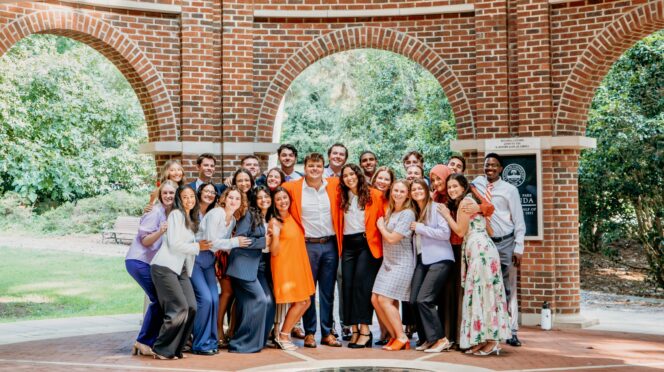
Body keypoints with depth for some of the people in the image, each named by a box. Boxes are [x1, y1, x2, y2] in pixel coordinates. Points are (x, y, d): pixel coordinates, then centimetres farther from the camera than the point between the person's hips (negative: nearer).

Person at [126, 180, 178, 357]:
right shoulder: (155, 212, -12)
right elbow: (144, 240, -14)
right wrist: (160, 232, -30)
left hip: (151, 262, 8)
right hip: (139, 261, -8)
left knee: (159, 299, 5)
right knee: (159, 299, -11)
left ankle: (144, 342, 14)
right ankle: (145, 342, -3)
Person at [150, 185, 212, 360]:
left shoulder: (192, 219, 22)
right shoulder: (176, 214, -4)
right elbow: (174, 244, -12)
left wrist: (201, 246, 3)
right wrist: (197, 247, -4)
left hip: (181, 269, 8)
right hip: (165, 267, -8)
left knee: (191, 307, -7)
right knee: (179, 308, -15)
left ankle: (174, 349, 5)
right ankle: (162, 350, -2)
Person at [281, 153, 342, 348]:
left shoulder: (334, 185, 4)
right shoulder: (293, 188, -2)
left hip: (330, 245, 2)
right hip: (308, 245, -2)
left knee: (328, 291, 8)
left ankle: (327, 332, 15)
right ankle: (309, 332, 11)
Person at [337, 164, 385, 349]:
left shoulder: (374, 195, -1)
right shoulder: (342, 198, 13)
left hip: (367, 243, -5)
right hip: (348, 245, 5)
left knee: (361, 283, -15)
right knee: (347, 285, -2)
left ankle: (365, 330, -13)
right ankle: (354, 329, 4)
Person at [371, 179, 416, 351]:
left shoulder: (407, 214, -12)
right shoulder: (390, 212, 13)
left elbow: (392, 238, -15)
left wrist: (381, 226, -1)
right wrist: (382, 226, 2)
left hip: (401, 263, -8)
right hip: (387, 261, 8)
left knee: (385, 300, -13)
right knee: (375, 299, 2)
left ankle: (402, 338, -1)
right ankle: (394, 336, 12)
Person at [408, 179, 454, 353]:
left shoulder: (436, 208, -3)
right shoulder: (415, 212, 18)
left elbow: (445, 233, -13)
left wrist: (420, 228, -9)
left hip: (439, 260, -7)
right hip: (422, 260, 7)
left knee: (423, 299, -16)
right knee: (413, 301, -3)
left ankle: (440, 339, -5)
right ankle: (427, 339, 10)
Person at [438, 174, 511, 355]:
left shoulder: (465, 201, -5)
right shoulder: (471, 201, 23)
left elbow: (460, 231, -9)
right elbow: (489, 230, 21)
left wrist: (446, 214, 1)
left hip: (480, 250, -10)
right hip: (478, 250, 10)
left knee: (483, 292, -9)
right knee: (479, 293, 8)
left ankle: (492, 340, -8)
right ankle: (483, 339, 9)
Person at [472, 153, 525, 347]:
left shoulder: (510, 190, -2)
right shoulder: (477, 183, 6)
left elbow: (519, 221, -2)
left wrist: (518, 249, -7)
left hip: (505, 243, -2)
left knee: (505, 287, 2)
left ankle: (509, 330, 9)